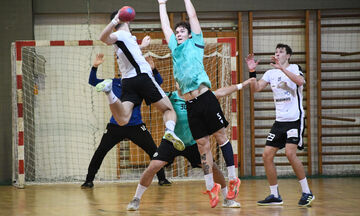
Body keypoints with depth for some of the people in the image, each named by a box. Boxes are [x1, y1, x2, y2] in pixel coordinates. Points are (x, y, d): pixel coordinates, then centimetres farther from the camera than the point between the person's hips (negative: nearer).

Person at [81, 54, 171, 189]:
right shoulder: (114, 83, 7)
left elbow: (158, 82, -7)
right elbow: (92, 81, 6)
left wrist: (153, 70, -27)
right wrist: (95, 67, -11)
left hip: (136, 126, 0)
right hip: (115, 126, 1)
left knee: (153, 150, -7)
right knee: (100, 152, -5)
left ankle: (161, 178, 8)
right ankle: (89, 180, 8)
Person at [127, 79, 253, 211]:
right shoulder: (170, 98, -15)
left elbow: (220, 92, 4)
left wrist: (241, 85, 8)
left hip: (192, 144, 3)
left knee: (212, 167, -3)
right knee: (153, 166, -17)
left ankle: (227, 199, 16)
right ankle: (136, 199, -1)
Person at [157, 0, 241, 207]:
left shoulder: (195, 43, 10)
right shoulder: (175, 47, 21)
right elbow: (165, 25, 29)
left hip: (206, 98, -4)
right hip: (190, 104, 5)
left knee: (221, 136, -1)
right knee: (203, 145, 5)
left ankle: (233, 180, 2)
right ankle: (211, 187, 7)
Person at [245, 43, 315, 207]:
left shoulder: (294, 68, -2)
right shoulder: (271, 73, 12)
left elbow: (300, 81, -23)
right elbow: (256, 88, 3)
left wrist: (282, 68, -27)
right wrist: (252, 72, -12)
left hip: (295, 118, -6)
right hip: (280, 120, 6)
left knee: (290, 153, -21)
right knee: (267, 155, 1)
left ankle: (307, 192, -10)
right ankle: (275, 195, 11)